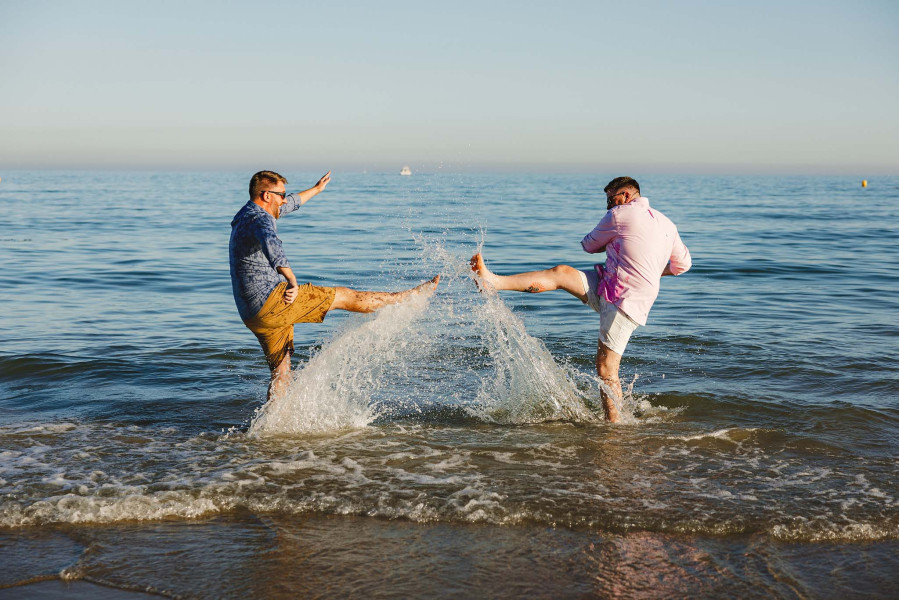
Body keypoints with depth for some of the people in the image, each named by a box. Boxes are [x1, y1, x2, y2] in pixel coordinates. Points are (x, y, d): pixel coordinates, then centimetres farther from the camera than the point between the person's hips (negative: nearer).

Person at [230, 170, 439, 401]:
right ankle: (411, 296, 8)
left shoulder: (246, 215, 19)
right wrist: (292, 281, -28)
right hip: (271, 299, -10)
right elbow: (271, 244, -38)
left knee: (281, 373, 13)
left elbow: (289, 205, 37)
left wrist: (316, 189, 50)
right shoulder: (260, 220, -12)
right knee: (344, 297, 0)